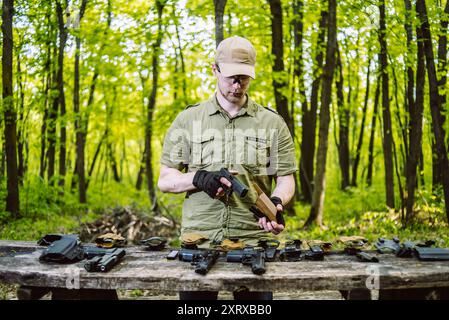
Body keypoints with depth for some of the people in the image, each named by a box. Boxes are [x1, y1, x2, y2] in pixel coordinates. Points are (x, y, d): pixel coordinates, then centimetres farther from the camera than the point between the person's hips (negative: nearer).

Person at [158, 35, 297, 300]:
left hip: (254, 240, 0)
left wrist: (277, 201, -15)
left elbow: (285, 179, 7)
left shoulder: (273, 123, 7)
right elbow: (165, 180, 6)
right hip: (198, 240, 0)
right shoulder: (188, 120, 6)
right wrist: (198, 178, -13)